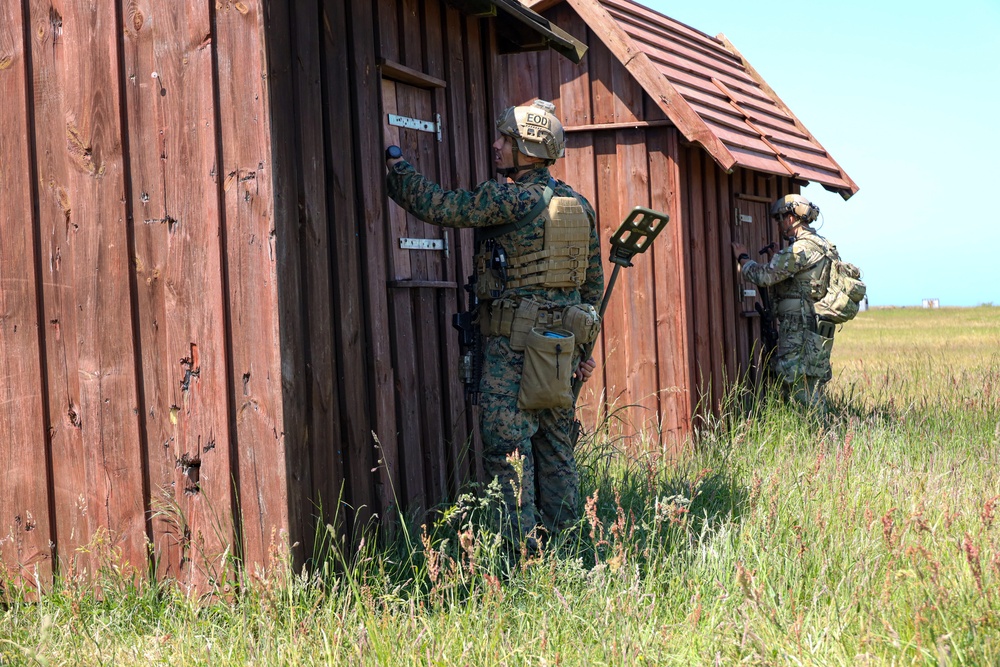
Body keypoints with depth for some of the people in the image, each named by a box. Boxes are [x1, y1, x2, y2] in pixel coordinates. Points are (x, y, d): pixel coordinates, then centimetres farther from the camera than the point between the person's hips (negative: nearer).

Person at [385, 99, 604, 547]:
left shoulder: (511, 198, -12)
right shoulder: (578, 204, 12)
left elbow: (438, 206, -13)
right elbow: (594, 283, 16)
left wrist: (393, 163, -1)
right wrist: (581, 345, 22)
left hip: (514, 343, -8)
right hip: (563, 342, 8)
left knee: (507, 443, -4)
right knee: (555, 447, 13)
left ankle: (519, 548, -6)